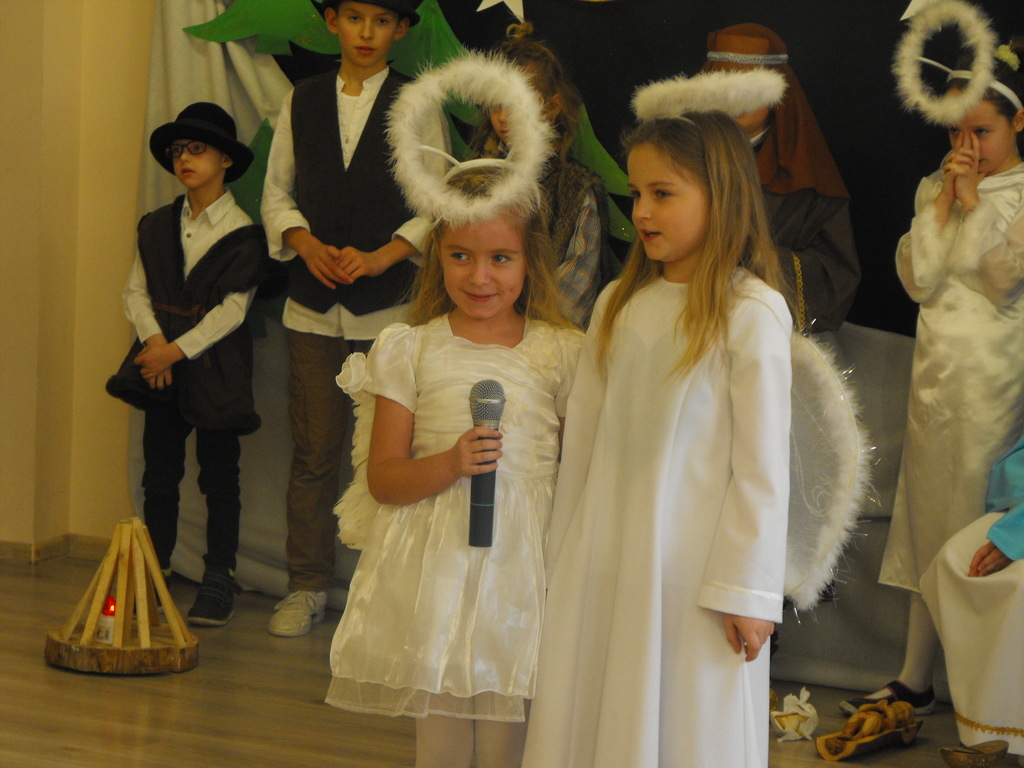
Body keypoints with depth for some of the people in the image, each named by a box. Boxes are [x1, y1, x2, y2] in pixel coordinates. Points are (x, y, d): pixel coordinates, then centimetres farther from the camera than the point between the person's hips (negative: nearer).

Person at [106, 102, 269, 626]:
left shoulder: (243, 233, -5)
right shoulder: (156, 227, 11)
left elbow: (232, 309, -11)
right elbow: (134, 292, 7)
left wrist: (179, 348, -17)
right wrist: (153, 338, -11)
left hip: (215, 365, -4)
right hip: (161, 361, 5)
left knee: (219, 475, 0)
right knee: (159, 472, 9)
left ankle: (219, 578, 7)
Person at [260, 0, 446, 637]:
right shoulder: (302, 101, 10)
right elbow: (277, 191, 12)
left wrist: (378, 258, -13)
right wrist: (307, 245, -6)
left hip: (389, 305, -2)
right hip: (314, 306, 3)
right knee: (314, 451, 5)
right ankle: (308, 586, 15)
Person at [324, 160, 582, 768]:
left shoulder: (562, 353, 2)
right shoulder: (409, 349, 3)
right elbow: (383, 477, 1)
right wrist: (449, 465, -17)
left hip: (523, 564, 0)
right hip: (433, 568, 1)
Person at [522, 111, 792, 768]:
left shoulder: (752, 312, -10)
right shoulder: (618, 303, 7)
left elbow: (763, 464, -10)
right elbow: (583, 436, 12)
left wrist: (746, 591, -11)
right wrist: (565, 557, 14)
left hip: (691, 568, -5)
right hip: (603, 564, 5)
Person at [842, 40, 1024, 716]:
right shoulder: (934, 187, 11)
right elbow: (918, 279, 1)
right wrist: (944, 201, -6)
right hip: (937, 372, 5)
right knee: (930, 520, 9)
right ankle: (915, 683, 16)